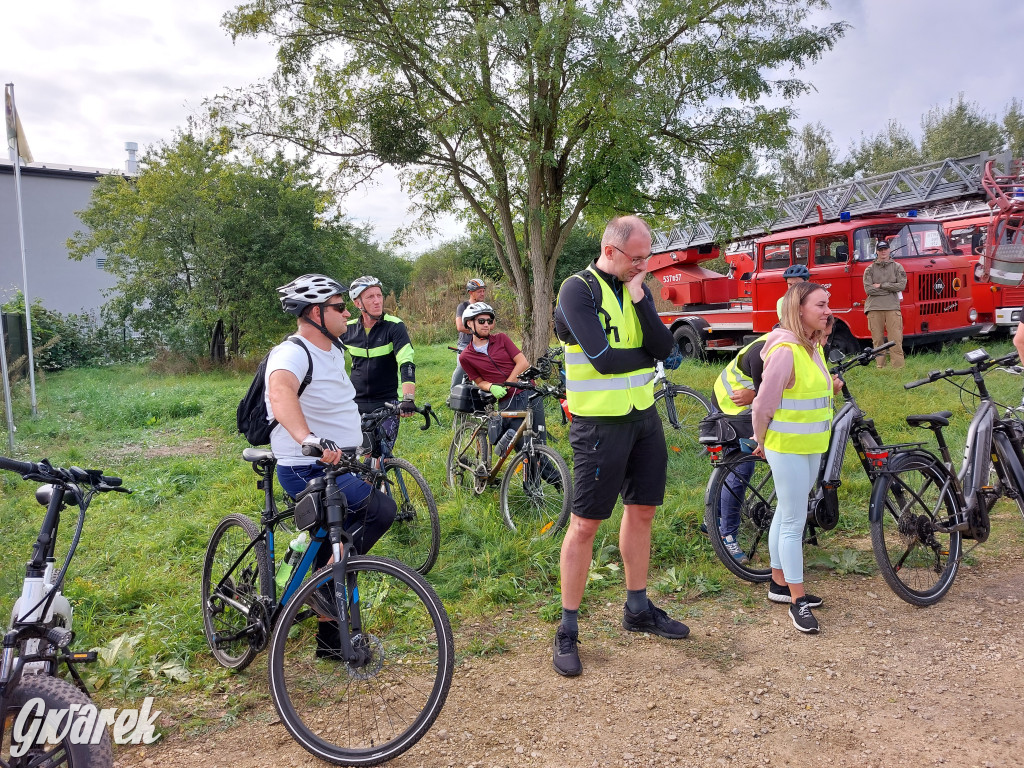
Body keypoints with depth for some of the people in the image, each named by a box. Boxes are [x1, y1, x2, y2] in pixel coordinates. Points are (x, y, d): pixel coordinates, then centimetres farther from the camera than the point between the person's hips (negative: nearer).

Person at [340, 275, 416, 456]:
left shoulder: (394, 326, -9)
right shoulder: (348, 329, 2)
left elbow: (407, 363, -19)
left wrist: (409, 399, -33)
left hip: (386, 404, -3)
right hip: (355, 404, 3)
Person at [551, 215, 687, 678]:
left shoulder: (637, 289, 8)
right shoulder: (578, 290, -12)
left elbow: (663, 349, -3)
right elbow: (604, 359, -21)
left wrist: (640, 299, -14)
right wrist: (645, 353, -4)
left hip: (643, 415, 7)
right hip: (599, 424, -7)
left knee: (641, 510, 15)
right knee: (585, 523, -2)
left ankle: (637, 609, 31)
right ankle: (567, 631, 9)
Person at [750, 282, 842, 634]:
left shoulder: (814, 347, 8)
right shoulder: (785, 350, -22)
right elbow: (763, 406, -17)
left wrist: (831, 388, 5)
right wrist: (762, 442, -7)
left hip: (811, 446, 9)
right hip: (787, 448, -9)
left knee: (786, 514, 18)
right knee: (794, 522, -3)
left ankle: (779, 583, 31)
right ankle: (797, 600, 7)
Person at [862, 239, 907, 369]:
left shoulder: (897, 267, 12)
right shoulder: (870, 269, 11)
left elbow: (902, 285, -1)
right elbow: (868, 289, -2)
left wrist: (881, 285, -4)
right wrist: (890, 289, -2)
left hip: (892, 308, 0)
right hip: (874, 308, 1)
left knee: (896, 341, -7)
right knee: (877, 341, 1)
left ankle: (898, 368, -6)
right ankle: (880, 367, 5)